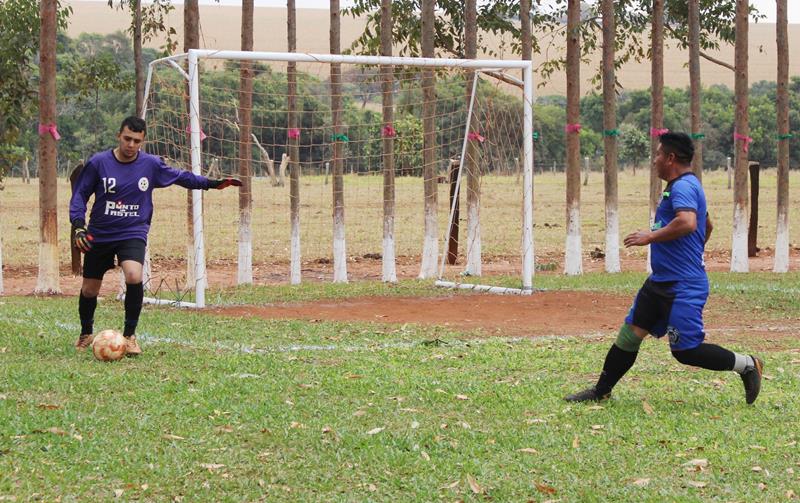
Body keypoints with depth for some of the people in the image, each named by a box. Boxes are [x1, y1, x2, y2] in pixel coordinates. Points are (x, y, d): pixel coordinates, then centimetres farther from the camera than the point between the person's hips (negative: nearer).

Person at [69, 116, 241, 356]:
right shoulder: (98, 163, -7)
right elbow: (80, 194, 0)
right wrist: (78, 226, -13)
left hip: (133, 233, -1)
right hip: (99, 236, 1)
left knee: (134, 277, -27)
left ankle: (129, 335, -11)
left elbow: (179, 176, 14)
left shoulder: (150, 164, -1)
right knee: (89, 290, 8)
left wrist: (213, 183, 15)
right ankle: (86, 334, 37)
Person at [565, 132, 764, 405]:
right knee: (631, 333, 9)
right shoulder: (687, 185, 18)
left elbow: (688, 223, -34)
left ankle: (746, 364, 7)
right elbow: (707, 225, 32)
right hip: (660, 282, 10)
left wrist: (650, 237, -24)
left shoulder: (683, 187, -16)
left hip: (683, 287, -10)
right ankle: (601, 391, 15)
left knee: (686, 350, -8)